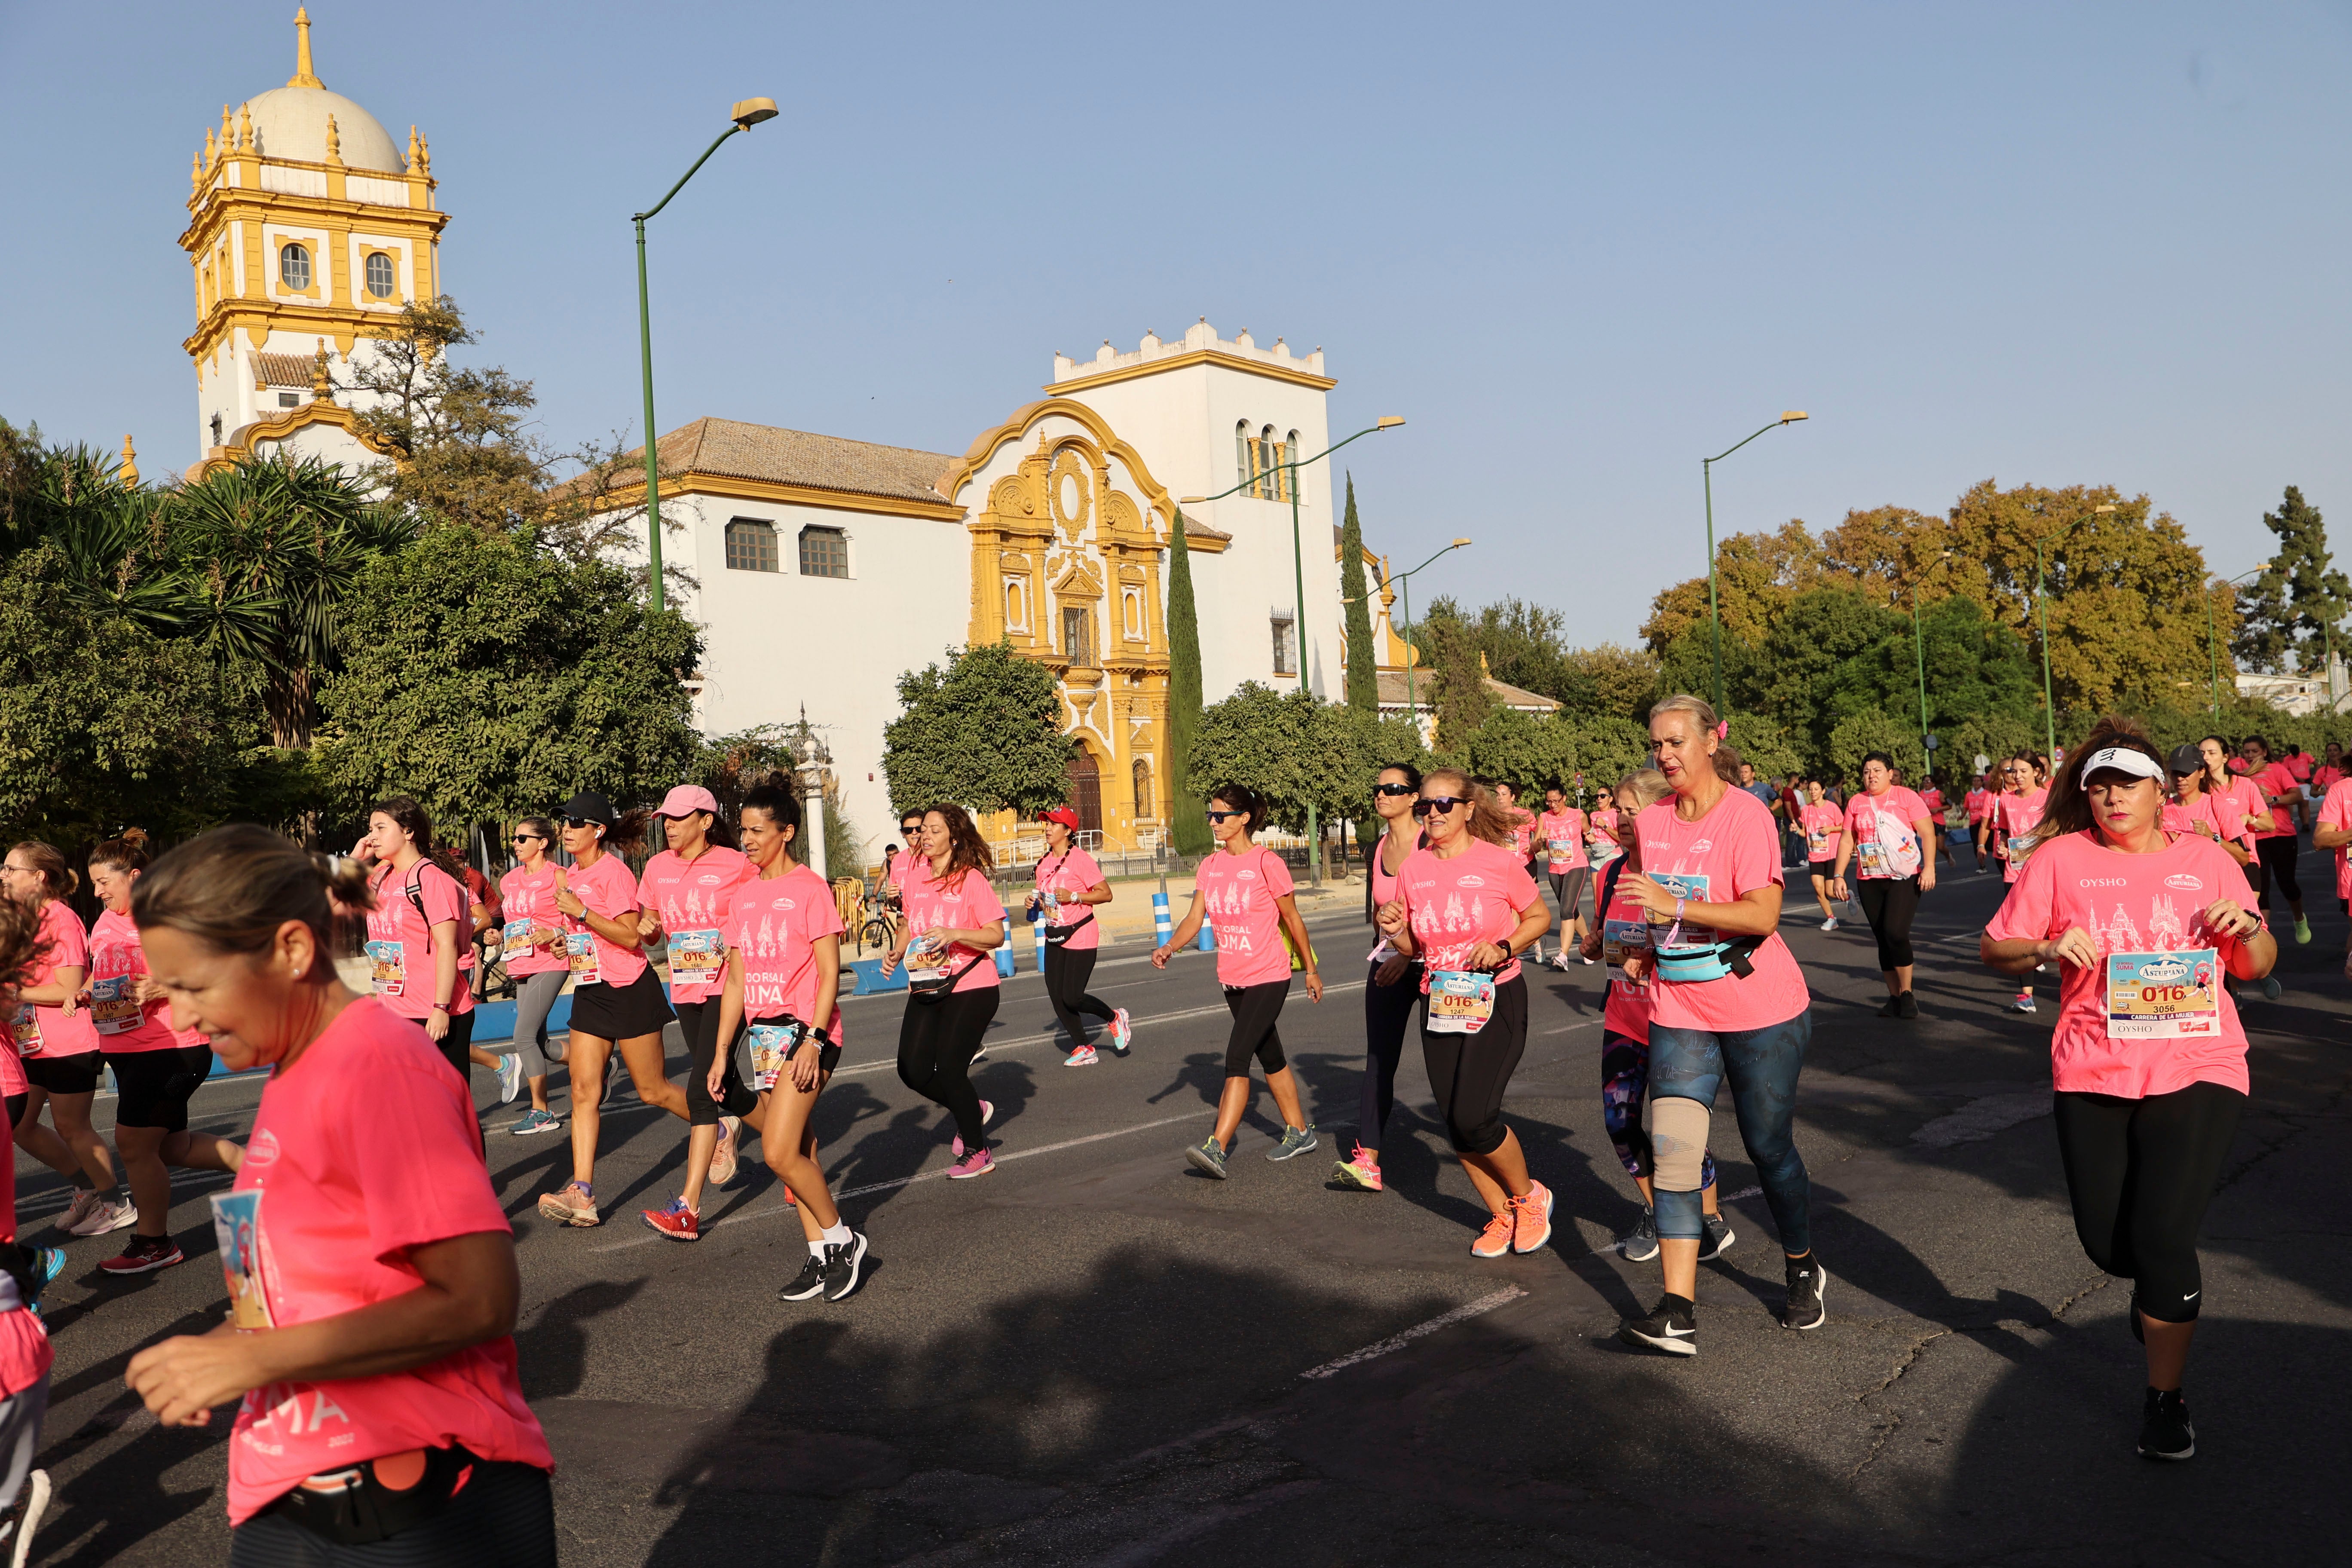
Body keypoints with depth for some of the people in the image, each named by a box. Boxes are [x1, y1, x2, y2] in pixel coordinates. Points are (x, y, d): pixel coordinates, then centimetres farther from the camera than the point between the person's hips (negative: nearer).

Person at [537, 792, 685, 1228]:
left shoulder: (613, 872, -14)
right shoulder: (569, 876, 11)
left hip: (630, 991, -8)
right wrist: (568, 943, 12)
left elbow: (632, 936, -22)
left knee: (653, 1090, 2)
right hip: (589, 992, 8)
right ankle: (581, 1193, -7)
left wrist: (582, 913, -25)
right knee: (584, 1090, -4)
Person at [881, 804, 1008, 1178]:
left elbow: (996, 935, -14)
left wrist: (954, 934, -28)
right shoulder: (915, 876, 6)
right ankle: (972, 1110, 27)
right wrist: (896, 952, 3)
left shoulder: (971, 880, -11)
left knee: (950, 1068, -8)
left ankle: (976, 1152, 12)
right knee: (913, 1070, -1)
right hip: (925, 989, 6)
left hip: (970, 989, -6)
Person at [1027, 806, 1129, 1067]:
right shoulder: (1044, 863, 7)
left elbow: (1106, 894, -15)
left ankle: (1115, 1018, 17)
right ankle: (1083, 1048, 19)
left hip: (1080, 935, -7)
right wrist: (1034, 903, 0)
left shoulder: (1080, 859, -13)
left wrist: (1073, 896, -24)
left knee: (1072, 998, -10)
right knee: (1057, 998, 4)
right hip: (1054, 937, 7)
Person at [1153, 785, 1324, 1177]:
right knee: (1270, 1057, 18)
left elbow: (1292, 919, -4)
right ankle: (1299, 1131, 33)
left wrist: (1311, 970, 4)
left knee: (1237, 1057, -16)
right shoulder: (1210, 866, 5)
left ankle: (1216, 1148, -20)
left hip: (1268, 978, -7)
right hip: (1231, 979, 7)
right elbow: (1195, 918, -1)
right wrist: (1170, 947, -20)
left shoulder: (1267, 863, -12)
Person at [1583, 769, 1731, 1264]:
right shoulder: (1614, 873, 7)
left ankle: (1713, 1222, 18)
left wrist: (1652, 957, -26)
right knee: (1618, 1119, 5)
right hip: (1624, 1015, 6)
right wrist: (1596, 944, -2)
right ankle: (1654, 1212, 27)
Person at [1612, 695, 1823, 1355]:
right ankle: (1678, 1311, -12)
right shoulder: (1650, 822, 5)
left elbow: (1763, 915, -24)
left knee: (1769, 1147, 8)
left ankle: (1804, 1274, 34)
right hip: (1678, 1014, 5)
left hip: (1761, 1010, -4)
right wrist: (1646, 949, 11)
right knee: (1673, 1151, -9)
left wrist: (1674, 905, -30)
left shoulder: (1745, 817, -13)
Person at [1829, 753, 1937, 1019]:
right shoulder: (1856, 802, 10)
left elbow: (1927, 833, -6)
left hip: (1905, 878, -4)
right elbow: (1847, 841, 12)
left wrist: (1929, 867, -16)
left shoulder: (1906, 797, -2)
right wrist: (1838, 876, 5)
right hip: (1869, 881, 4)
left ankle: (1907, 994, -3)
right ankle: (1894, 997, 15)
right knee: (1883, 939, 6)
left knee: (1895, 932, -18)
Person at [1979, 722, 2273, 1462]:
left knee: (2163, 1235, -11)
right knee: (2107, 1242, 7)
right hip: (2093, 1075, 1)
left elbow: (2257, 967, 14)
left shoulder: (2206, 860, 6)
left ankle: (2165, 1397, 10)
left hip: (2198, 1069, -1)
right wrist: (2046, 948, -17)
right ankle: (2159, 1282, 46)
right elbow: (1993, 951, 2)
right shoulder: (2061, 858, 1)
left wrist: (2248, 929, -7)